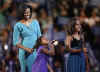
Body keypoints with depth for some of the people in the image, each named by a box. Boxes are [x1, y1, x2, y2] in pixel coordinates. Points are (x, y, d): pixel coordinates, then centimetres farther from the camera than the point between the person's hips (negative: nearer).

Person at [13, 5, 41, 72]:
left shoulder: (35, 22, 7)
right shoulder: (18, 25, -4)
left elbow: (39, 36, 13)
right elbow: (16, 42, -4)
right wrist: (26, 49, -16)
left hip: (36, 51, 4)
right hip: (25, 53, -4)